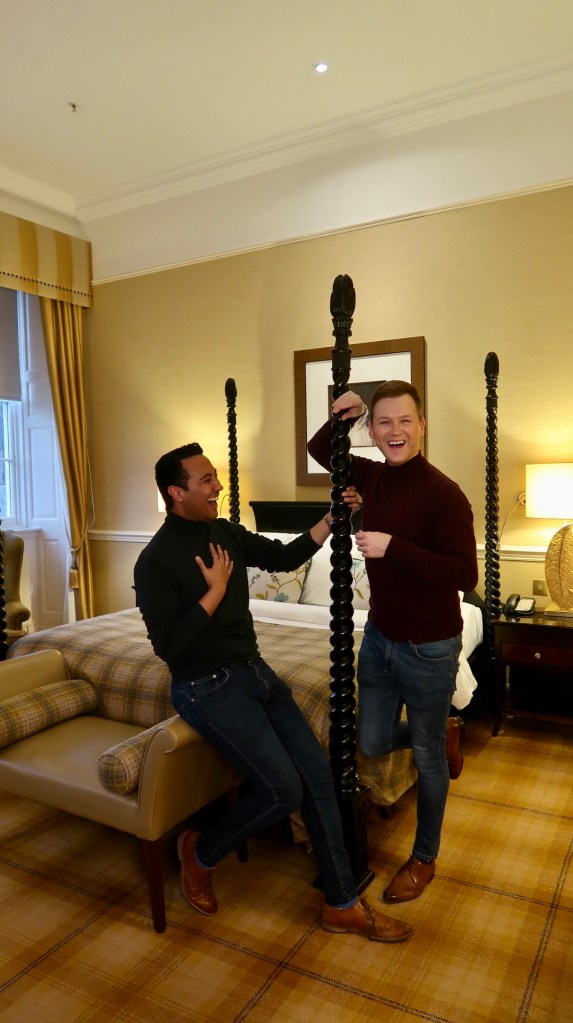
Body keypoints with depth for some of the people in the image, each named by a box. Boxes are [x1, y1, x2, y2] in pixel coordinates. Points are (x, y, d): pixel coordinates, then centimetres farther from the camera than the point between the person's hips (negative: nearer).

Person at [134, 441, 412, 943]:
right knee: (284, 790, -12)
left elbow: (284, 557, 10)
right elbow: (168, 647, -20)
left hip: (254, 671, 7)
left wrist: (331, 519, -2)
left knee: (317, 771, 0)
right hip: (208, 688, -7)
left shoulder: (226, 532, 4)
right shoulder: (156, 561, -17)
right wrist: (216, 592, -19)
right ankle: (200, 852, 15)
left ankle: (342, 903, 14)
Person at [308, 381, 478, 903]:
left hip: (429, 648, -6)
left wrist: (394, 547, -32)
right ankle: (444, 731, 44)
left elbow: (465, 574, -26)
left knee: (428, 758, 13)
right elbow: (319, 451, 15)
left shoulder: (443, 493, -21)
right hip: (379, 636, 6)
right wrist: (338, 418, -5)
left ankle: (424, 859, 35)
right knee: (373, 743, 17)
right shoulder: (373, 476, -1)